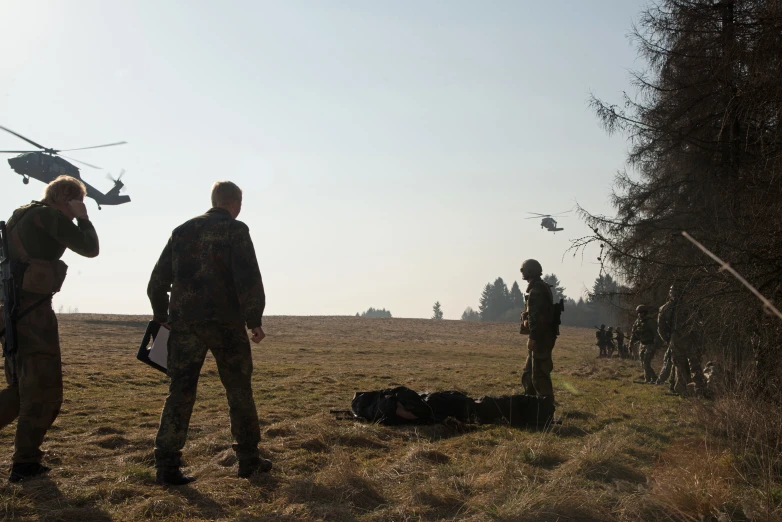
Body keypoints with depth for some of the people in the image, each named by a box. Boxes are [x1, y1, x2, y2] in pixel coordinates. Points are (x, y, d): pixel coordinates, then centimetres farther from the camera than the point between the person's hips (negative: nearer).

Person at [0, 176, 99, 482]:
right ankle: (26, 462, 3)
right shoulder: (48, 215, -8)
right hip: (33, 310, -9)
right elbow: (90, 248, -9)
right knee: (44, 390, -1)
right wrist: (83, 218, 2)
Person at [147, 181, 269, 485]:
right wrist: (254, 320, -8)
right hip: (225, 322, -4)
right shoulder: (235, 230, -2)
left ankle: (166, 465, 1)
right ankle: (249, 459, 15)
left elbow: (158, 280, 15)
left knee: (180, 392, 6)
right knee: (239, 391, 9)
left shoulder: (182, 231, 14)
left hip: (184, 322, 4)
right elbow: (248, 278, -13)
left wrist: (162, 317, 24)